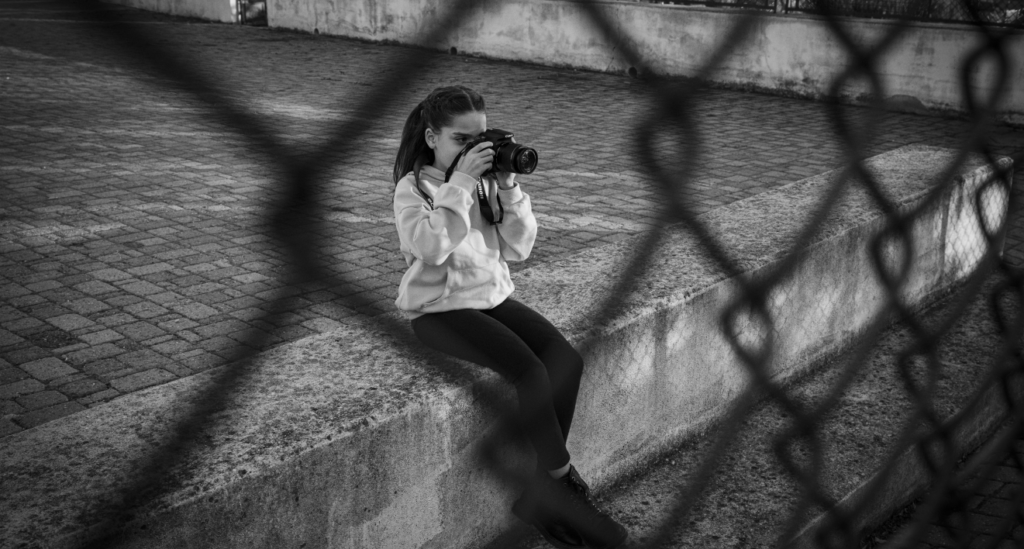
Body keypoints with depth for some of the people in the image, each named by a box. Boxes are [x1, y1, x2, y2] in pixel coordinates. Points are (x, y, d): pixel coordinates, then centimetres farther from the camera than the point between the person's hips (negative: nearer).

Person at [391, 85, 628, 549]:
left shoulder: (486, 180, 7)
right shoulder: (413, 187, -7)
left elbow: (519, 247, 3)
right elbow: (431, 246, -26)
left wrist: (507, 186, -8)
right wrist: (460, 183, -24)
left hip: (493, 296, 6)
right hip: (442, 307, -6)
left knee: (566, 360, -15)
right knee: (530, 372, -25)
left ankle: (540, 494, -5)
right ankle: (565, 486, -6)